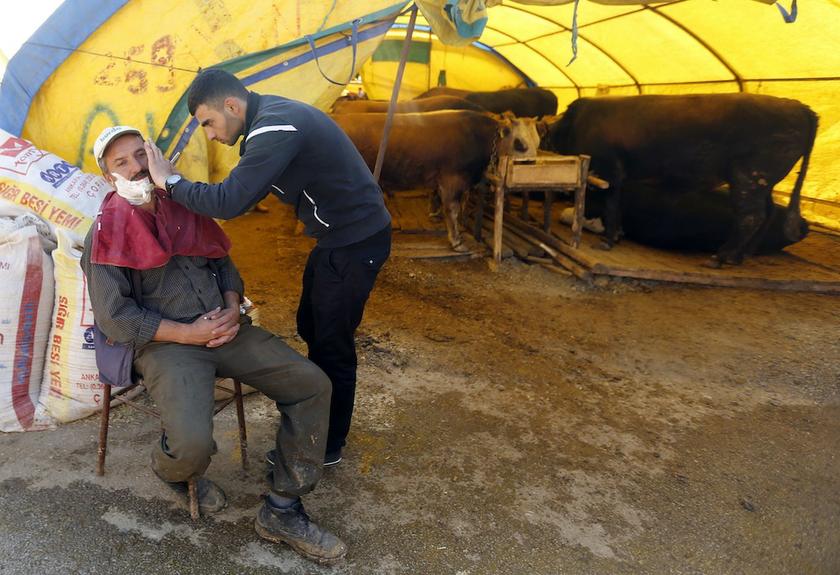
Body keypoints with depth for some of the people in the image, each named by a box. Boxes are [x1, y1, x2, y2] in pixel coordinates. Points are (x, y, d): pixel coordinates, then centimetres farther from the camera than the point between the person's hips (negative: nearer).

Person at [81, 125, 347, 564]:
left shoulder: (184, 208, 14)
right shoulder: (108, 233, -2)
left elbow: (224, 265, 19)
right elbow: (113, 317, -8)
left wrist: (232, 310, -2)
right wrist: (188, 333, -15)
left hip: (224, 329, 6)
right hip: (165, 344, -5)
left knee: (312, 385, -10)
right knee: (193, 442, -31)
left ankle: (282, 511, 0)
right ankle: (173, 471, 13)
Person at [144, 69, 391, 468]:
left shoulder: (276, 128, -25)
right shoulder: (271, 115, 8)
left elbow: (229, 202, -30)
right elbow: (245, 192, 16)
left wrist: (170, 182, -15)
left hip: (356, 242, -10)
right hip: (337, 237, 10)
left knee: (332, 343, 1)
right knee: (311, 328, 20)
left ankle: (327, 446, 19)